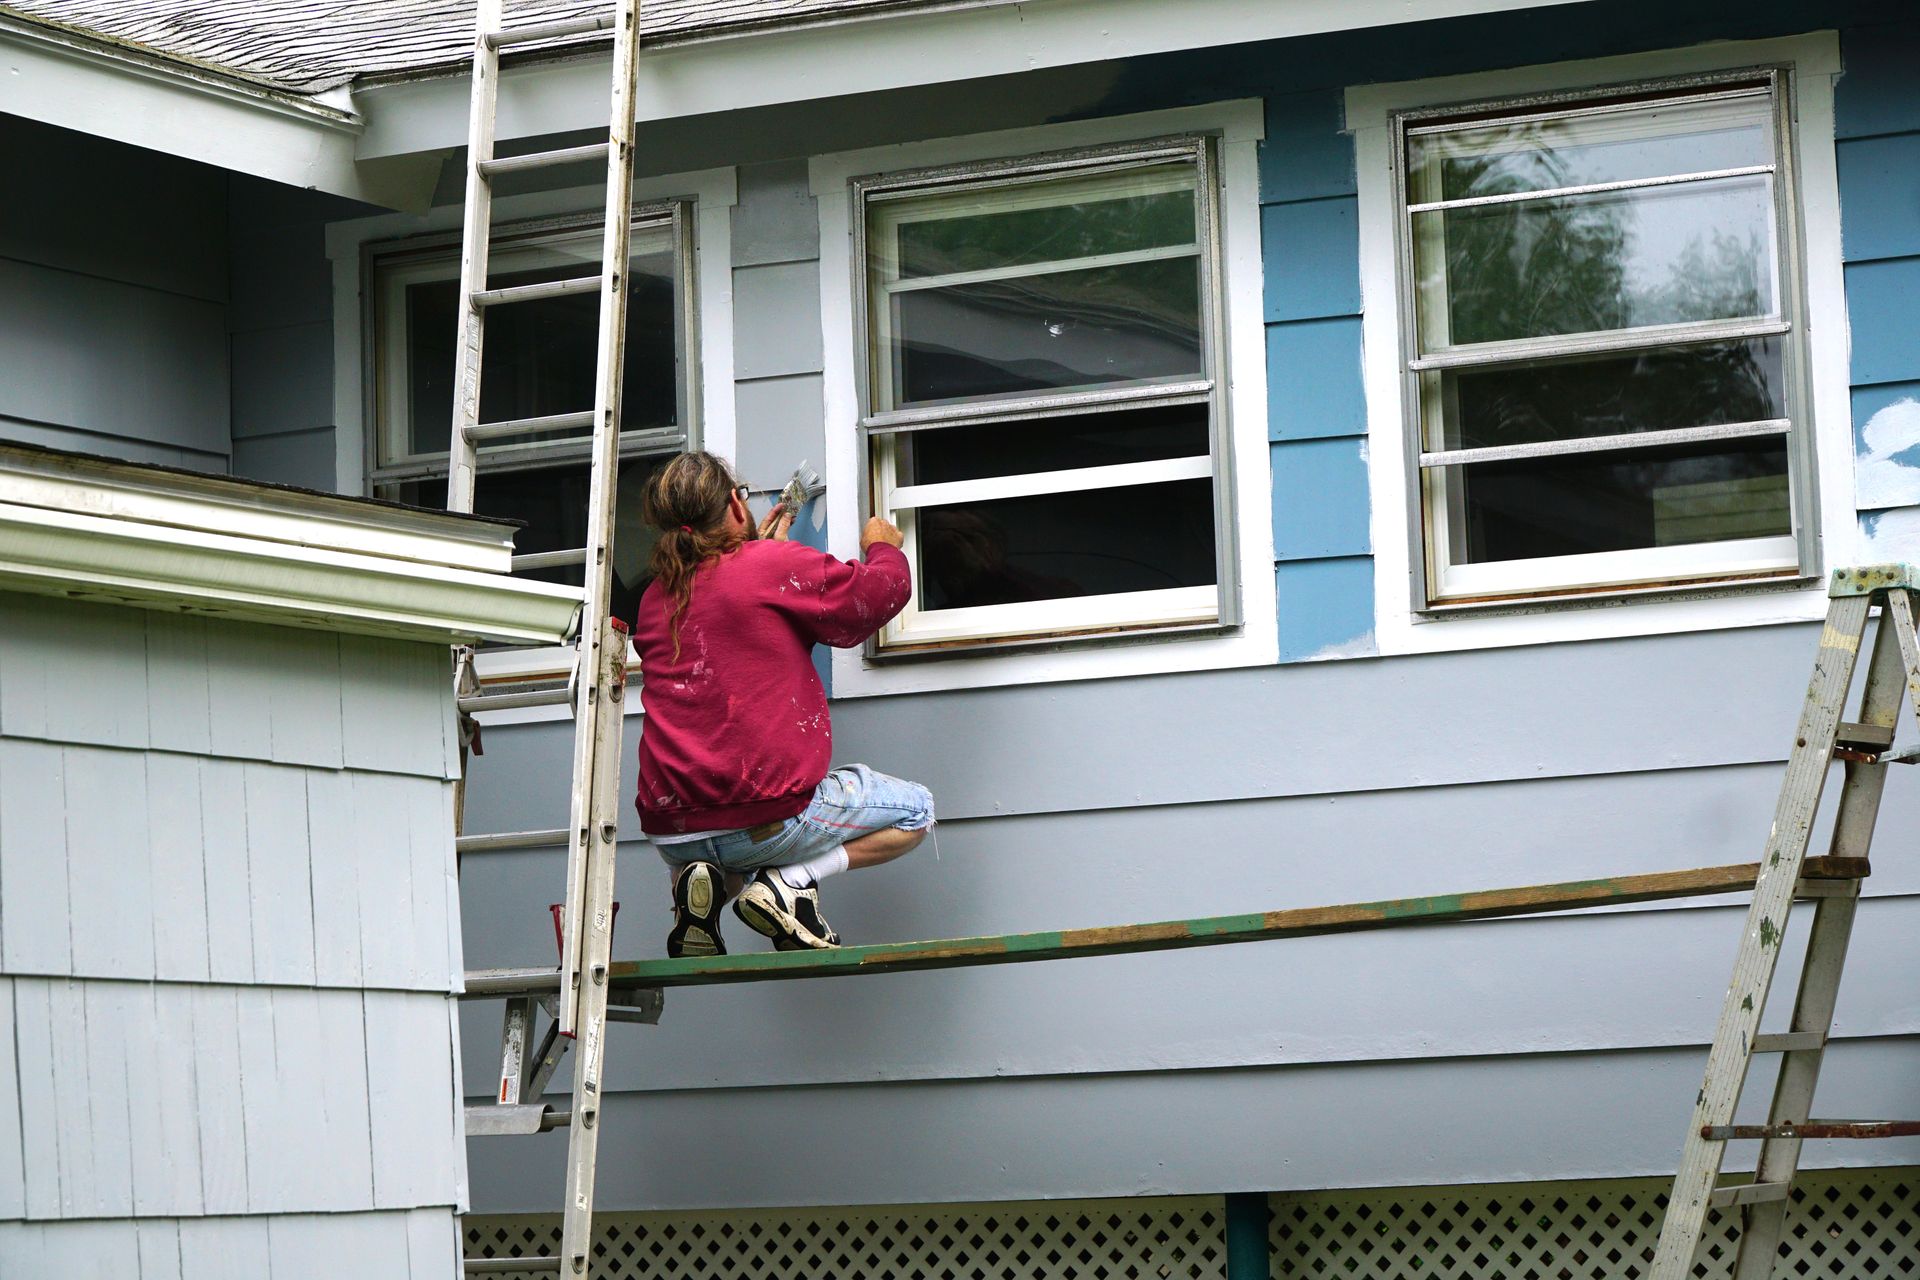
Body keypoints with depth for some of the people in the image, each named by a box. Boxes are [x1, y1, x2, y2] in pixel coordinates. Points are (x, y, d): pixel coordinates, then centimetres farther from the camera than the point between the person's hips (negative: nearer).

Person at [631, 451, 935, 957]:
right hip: (765, 816, -6)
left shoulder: (654, 601, 12)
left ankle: (701, 884, 6)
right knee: (914, 810, 14)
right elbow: (879, 592, -1)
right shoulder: (777, 567, -6)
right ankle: (790, 881, -6)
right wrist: (881, 547, 21)